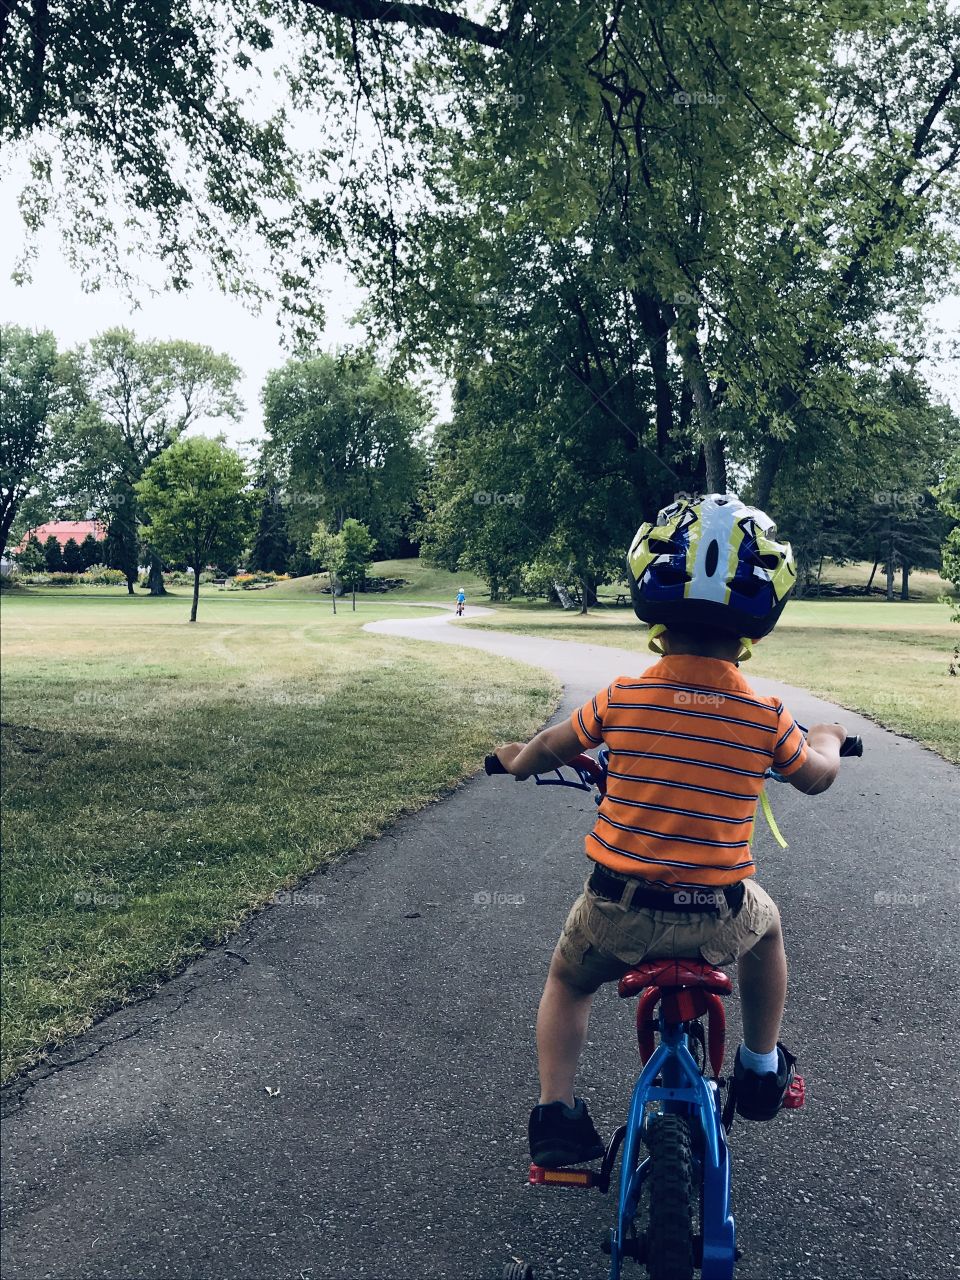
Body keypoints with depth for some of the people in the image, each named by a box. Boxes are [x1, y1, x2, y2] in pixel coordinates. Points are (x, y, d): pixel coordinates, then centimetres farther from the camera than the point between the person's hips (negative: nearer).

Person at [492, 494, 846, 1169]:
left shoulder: (622, 698, -10)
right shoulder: (766, 717, -10)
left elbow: (542, 751, 6)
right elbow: (816, 777, 11)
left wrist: (515, 757, 30)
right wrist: (828, 739, 33)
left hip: (618, 914, 0)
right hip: (718, 921, 1)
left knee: (568, 981, 31)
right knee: (766, 923, 36)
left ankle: (557, 1112, 20)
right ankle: (762, 1066, 44)